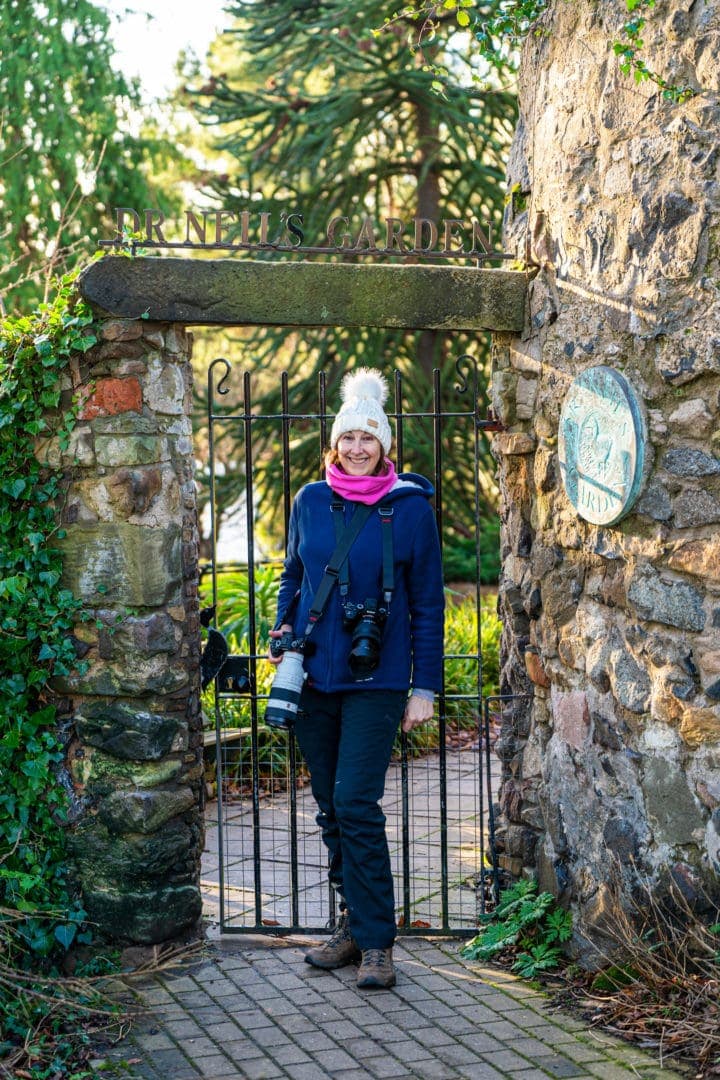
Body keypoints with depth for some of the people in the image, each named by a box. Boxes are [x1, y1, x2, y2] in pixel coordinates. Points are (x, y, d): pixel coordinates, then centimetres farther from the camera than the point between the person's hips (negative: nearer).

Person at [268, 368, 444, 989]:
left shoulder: (411, 507, -4)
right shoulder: (311, 500, 6)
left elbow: (428, 604, -1)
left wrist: (425, 686, -4)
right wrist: (284, 627, 3)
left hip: (376, 679, -4)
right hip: (314, 676, 4)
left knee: (356, 805, -11)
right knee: (331, 807, 9)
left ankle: (377, 943, -1)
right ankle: (355, 924, 22)